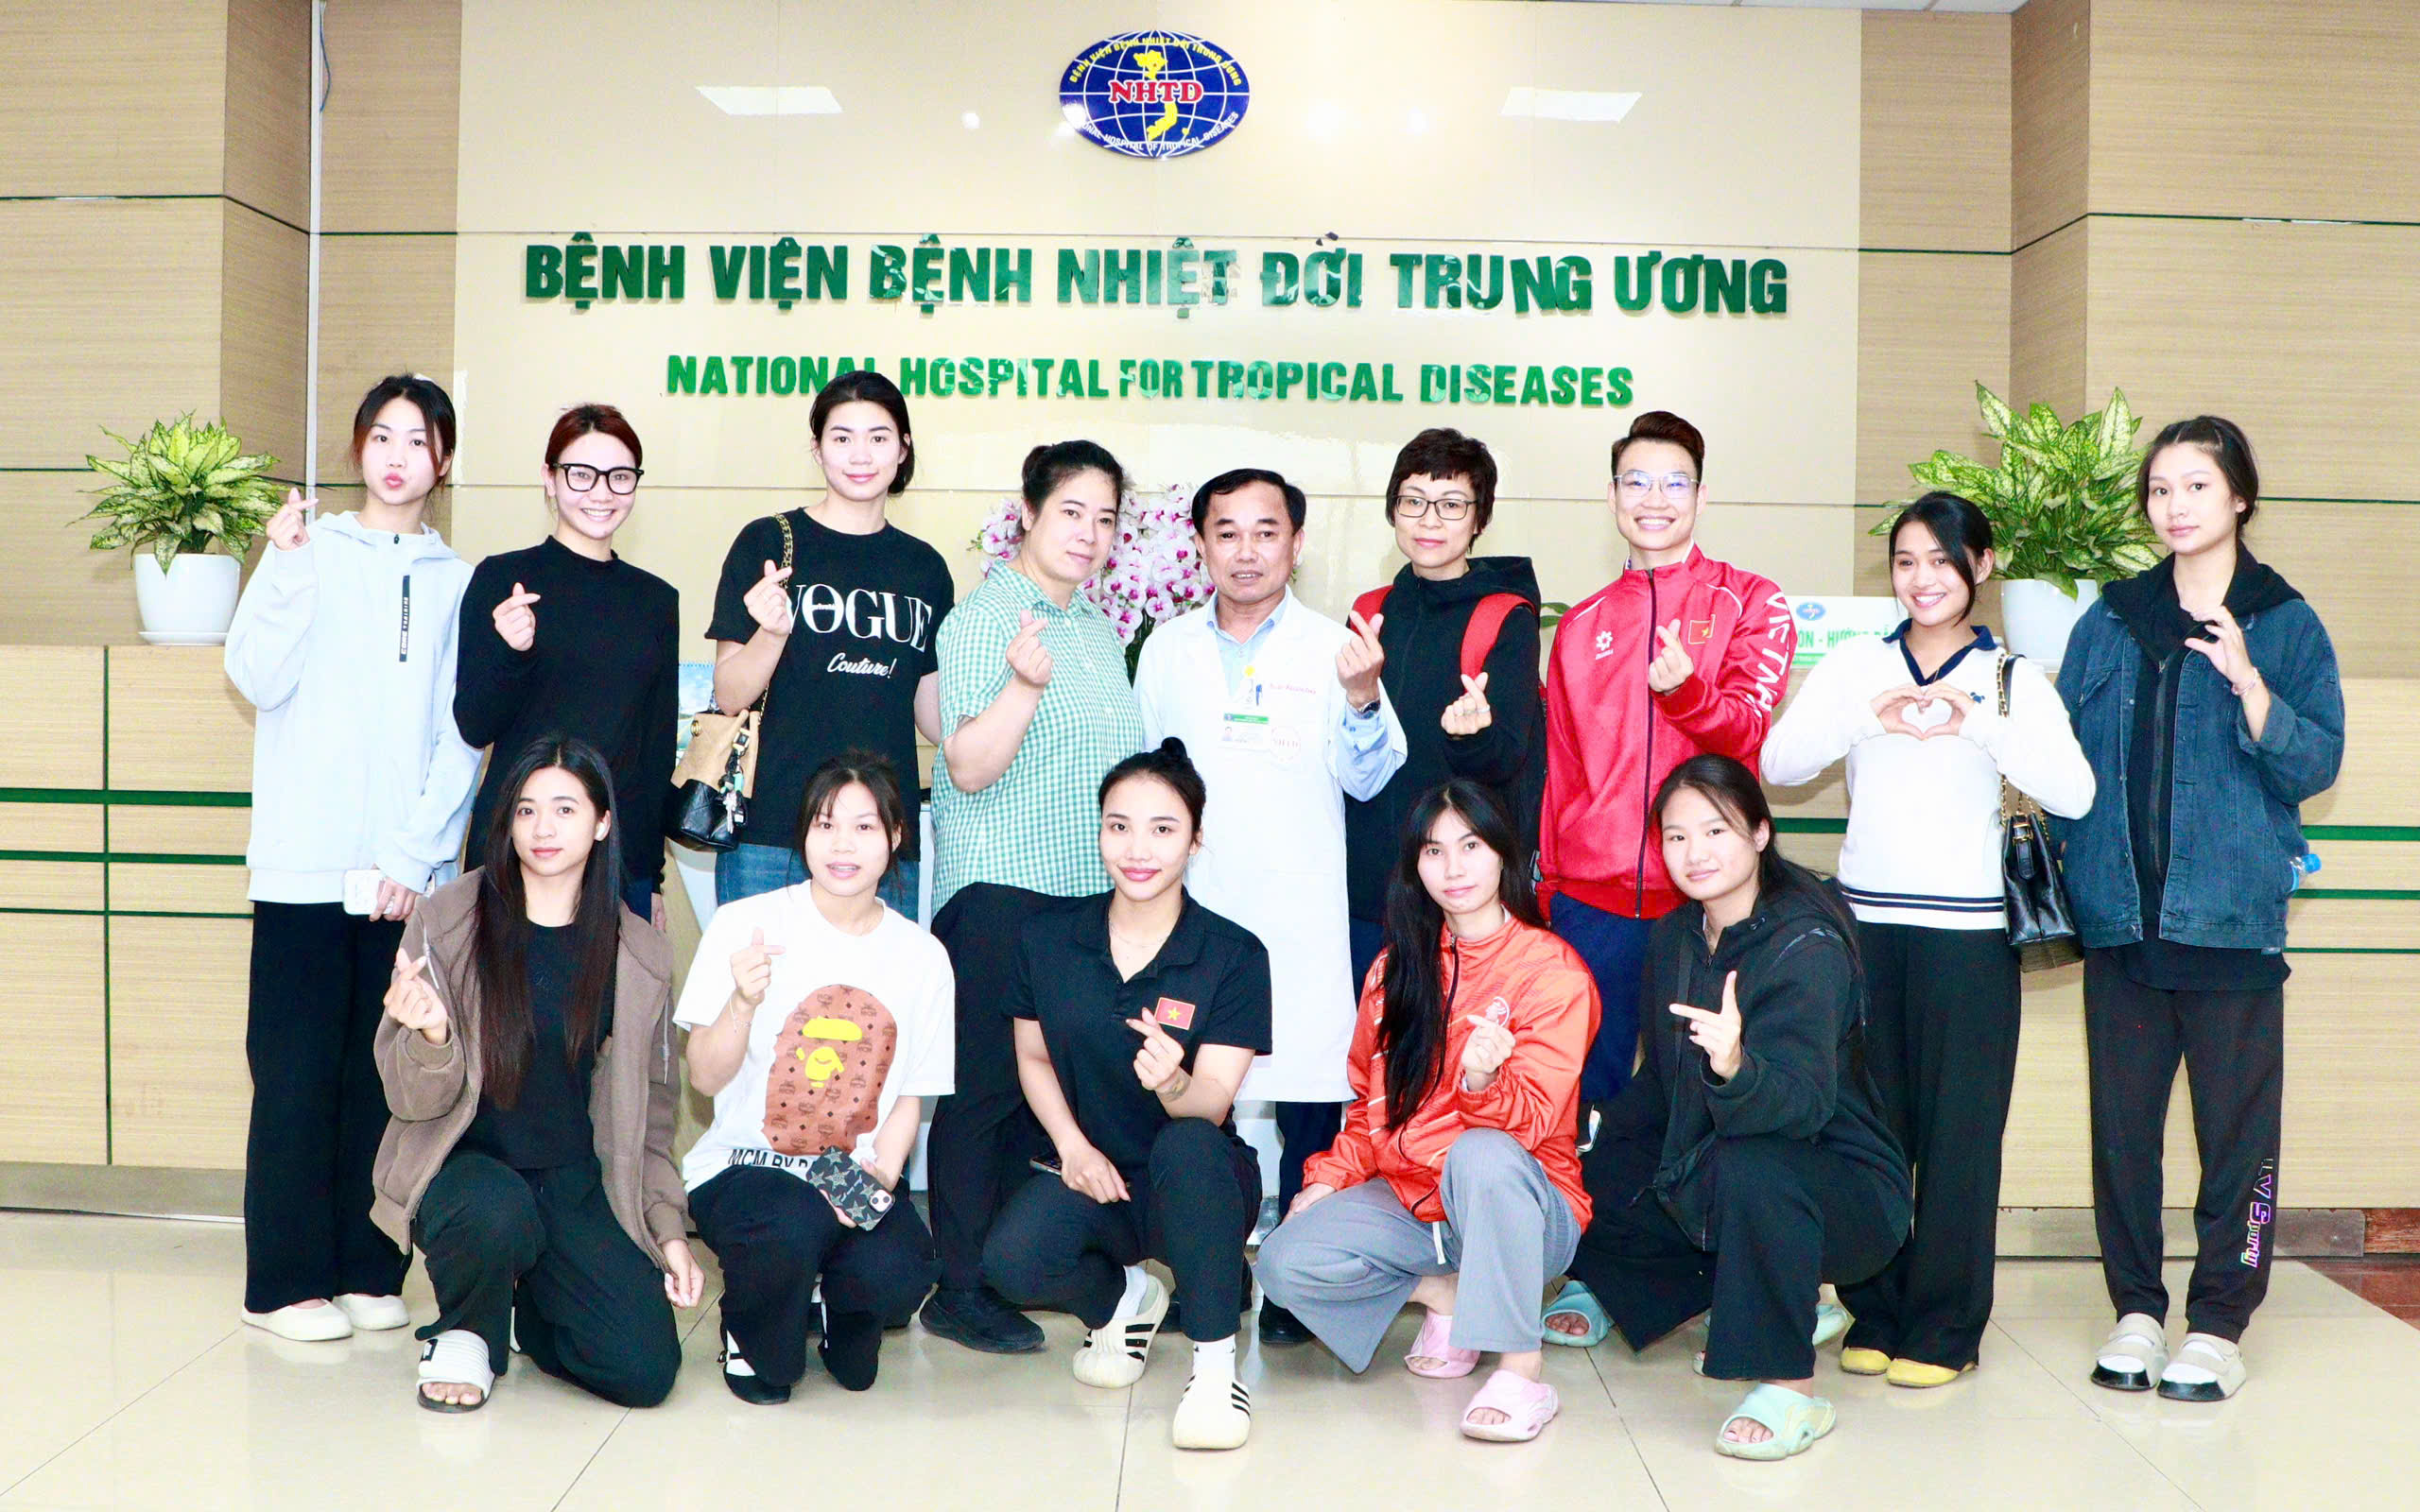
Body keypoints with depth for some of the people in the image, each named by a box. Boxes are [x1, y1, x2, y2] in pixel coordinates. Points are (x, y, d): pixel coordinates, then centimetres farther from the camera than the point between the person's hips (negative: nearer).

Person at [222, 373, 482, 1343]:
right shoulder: (310, 552, 7)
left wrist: (416, 851, -4)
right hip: (304, 864, -1)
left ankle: (368, 1270, 15)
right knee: (298, 1072, 0)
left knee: (385, 1074, 5)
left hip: (410, 872, 2)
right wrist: (286, 565, -12)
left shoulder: (457, 583, 10)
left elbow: (461, 739, 5)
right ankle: (286, 1280, 9)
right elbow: (259, 679, -5)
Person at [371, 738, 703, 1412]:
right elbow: (414, 1100, -6)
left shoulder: (641, 952, 2)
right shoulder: (445, 920, -6)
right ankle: (466, 1332, -2)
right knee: (496, 1210, -38)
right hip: (463, 1162, -2)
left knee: (645, 1369, -14)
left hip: (578, 1182, 3)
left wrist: (668, 1228, 4)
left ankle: (525, 1307, 19)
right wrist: (432, 1036, -28)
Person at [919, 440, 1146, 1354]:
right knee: (986, 1087, -3)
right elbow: (968, 769, -17)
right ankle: (960, 1290, 5)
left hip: (1088, 890, 8)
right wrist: (1026, 682, -31)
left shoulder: (1099, 627, 15)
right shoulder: (984, 619, -10)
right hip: (1000, 890, -8)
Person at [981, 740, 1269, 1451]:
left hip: (1196, 1183, -3)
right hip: (1093, 1173, 3)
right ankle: (1122, 1298, 10)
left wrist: (1174, 1081, -41)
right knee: (1010, 1261, -28)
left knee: (1187, 1145, -38)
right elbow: (1033, 1055, 11)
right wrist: (1074, 1146, -6)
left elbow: (1212, 1103, -17)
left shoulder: (1234, 956, -11)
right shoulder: (1048, 937, -2)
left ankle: (1215, 1366, -20)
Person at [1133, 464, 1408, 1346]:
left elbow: (1368, 779, -3)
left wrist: (1363, 699, -19)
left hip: (1303, 918, -2)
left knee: (1310, 1103, -2)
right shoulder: (1166, 650, 10)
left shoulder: (1335, 647, 1)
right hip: (1192, 911, 3)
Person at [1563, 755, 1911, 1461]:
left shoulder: (1806, 945, -23)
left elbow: (1805, 1101, -36)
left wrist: (1735, 1067, -55)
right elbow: (1661, 1082, 15)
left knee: (1749, 1165, -38)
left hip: (1844, 1190, -8)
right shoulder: (1673, 936, 1)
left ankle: (1790, 1390, -18)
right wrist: (1596, 1150, 12)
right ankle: (1767, 1302, 20)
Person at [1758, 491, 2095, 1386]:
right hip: (1865, 921, 2)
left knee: (1958, 1128, 0)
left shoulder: (2014, 679, 4)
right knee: (1868, 1121, 5)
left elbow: (2074, 795, -9)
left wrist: (1979, 722, -21)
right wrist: (1867, 718, -20)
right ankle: (1874, 1313, 18)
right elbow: (1777, 762, -4)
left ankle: (1944, 1328, 12)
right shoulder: (1854, 667, 9)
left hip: (1969, 931, -1)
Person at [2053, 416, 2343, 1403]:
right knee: (2122, 1121, 7)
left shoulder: (2285, 625, 3)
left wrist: (2247, 682, -18)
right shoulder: (2110, 621, 11)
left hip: (2231, 915, -3)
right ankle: (2136, 1309, 20)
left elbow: (2315, 766, -5)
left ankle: (2219, 1322, 14)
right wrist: (2069, 871, 4)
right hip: (2121, 915, 3)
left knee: (2236, 1127, 2)